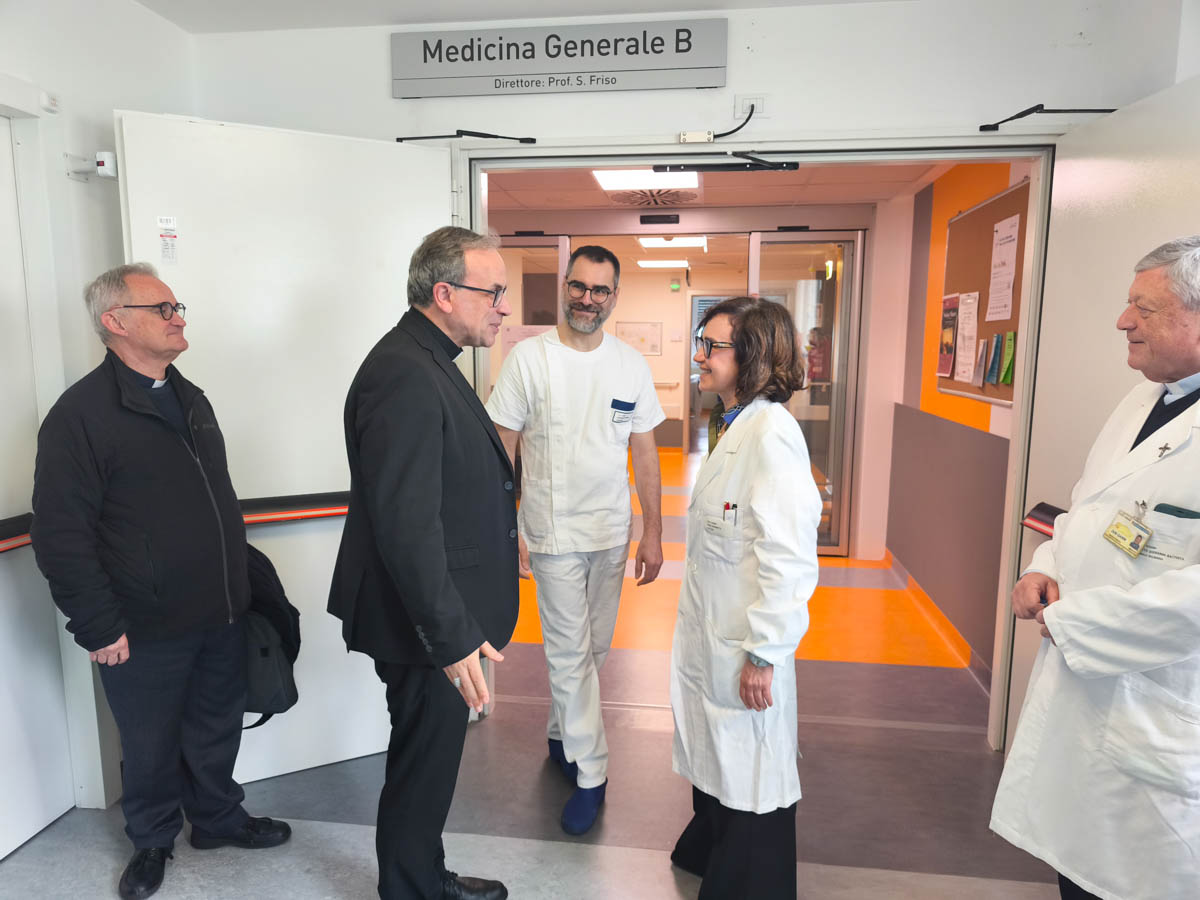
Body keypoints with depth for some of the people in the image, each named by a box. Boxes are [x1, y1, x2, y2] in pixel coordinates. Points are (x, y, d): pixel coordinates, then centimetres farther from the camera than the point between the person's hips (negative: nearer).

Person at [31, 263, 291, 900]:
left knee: (217, 732, 20)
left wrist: (238, 581, 15)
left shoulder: (189, 399, 9)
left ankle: (218, 818, 42)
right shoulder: (81, 414, -14)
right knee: (151, 747, 15)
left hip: (222, 617, 6)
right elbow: (60, 535, -16)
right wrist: (98, 628, -15)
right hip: (146, 632, -6)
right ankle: (152, 841, 39)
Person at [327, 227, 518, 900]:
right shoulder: (403, 374, -24)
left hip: (444, 616, 10)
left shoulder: (429, 362, 10)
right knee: (424, 771, 10)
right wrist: (452, 640, -25)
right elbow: (407, 527, -28)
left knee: (429, 762, 25)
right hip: (426, 626, -10)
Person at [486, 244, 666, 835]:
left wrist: (653, 531, 3)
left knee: (594, 648, 16)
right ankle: (591, 774, 17)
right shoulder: (529, 357, -8)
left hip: (611, 531, 4)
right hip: (553, 532, -4)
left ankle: (560, 734, 40)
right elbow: (501, 448, -6)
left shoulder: (631, 364, 2)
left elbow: (644, 453, 5)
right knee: (571, 652, 2)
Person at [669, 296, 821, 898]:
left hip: (743, 644, -10)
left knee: (751, 779, 11)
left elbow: (788, 555, -25)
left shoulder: (771, 431, -23)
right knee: (714, 759, 27)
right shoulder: (736, 426, 8)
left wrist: (764, 654, -21)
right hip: (710, 634, 10)